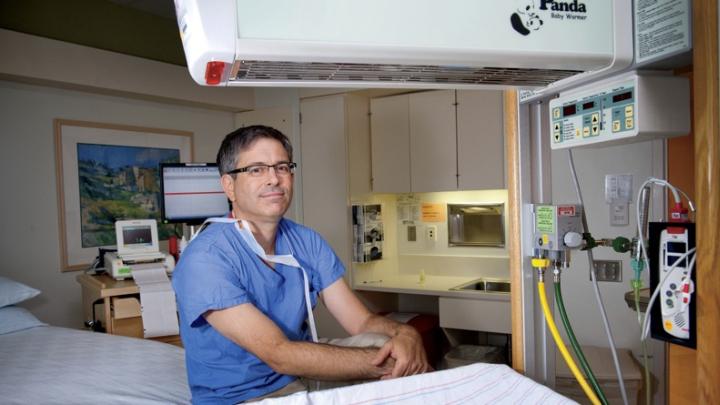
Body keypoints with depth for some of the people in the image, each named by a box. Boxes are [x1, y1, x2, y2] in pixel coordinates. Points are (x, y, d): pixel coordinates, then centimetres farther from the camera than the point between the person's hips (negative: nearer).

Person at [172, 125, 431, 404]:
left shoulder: (307, 242, 0)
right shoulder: (204, 259, -20)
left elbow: (362, 322, -4)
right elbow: (279, 355, -25)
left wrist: (405, 334, -26)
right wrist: (387, 362, -27)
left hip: (302, 378, 5)